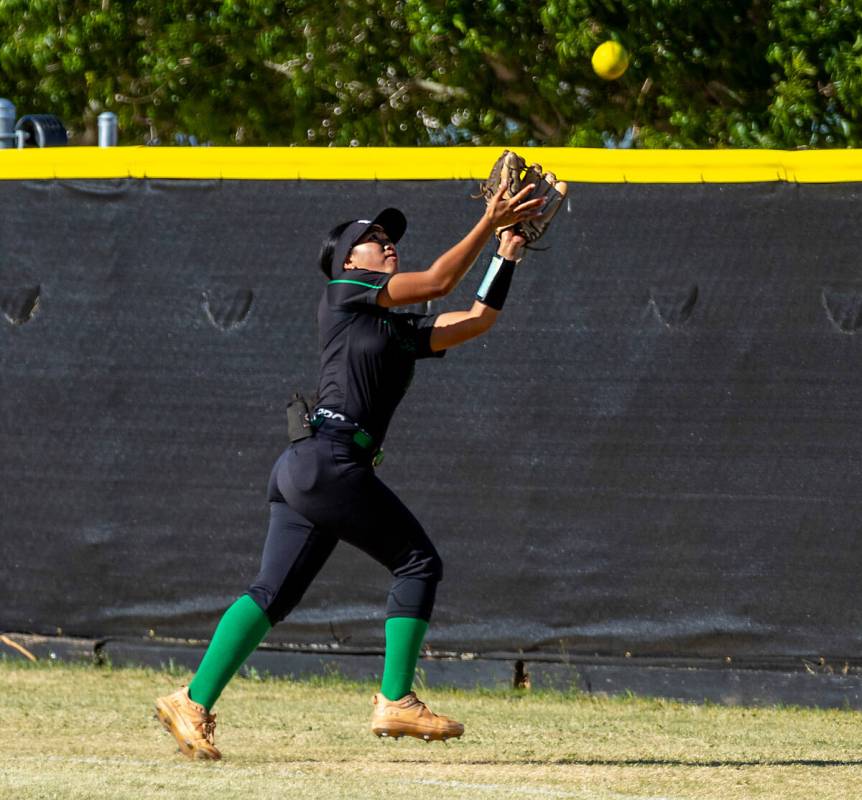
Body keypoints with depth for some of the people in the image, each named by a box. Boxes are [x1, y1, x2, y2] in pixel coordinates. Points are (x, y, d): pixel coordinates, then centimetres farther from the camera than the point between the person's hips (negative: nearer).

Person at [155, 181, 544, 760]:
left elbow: (476, 320, 23)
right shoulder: (345, 293, 3)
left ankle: (194, 704, -3)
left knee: (273, 593, 3)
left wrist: (507, 255, 19)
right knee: (418, 562, -3)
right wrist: (489, 223, -4)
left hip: (301, 471, 9)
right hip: (330, 460, -9)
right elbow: (438, 282, -5)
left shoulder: (404, 333, 25)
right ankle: (396, 701, -3)